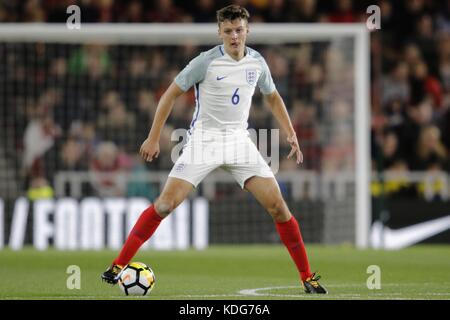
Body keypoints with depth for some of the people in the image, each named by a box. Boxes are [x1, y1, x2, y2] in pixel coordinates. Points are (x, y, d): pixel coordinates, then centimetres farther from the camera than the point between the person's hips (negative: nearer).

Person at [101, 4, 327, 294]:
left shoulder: (257, 63, 2)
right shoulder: (207, 61, -11)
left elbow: (273, 97, 21)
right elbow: (171, 94, -4)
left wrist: (291, 134, 12)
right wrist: (154, 138, -6)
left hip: (239, 140, 3)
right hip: (204, 140, -3)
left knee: (277, 205, -5)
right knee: (166, 203, -15)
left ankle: (308, 276, 5)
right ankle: (118, 266, -7)